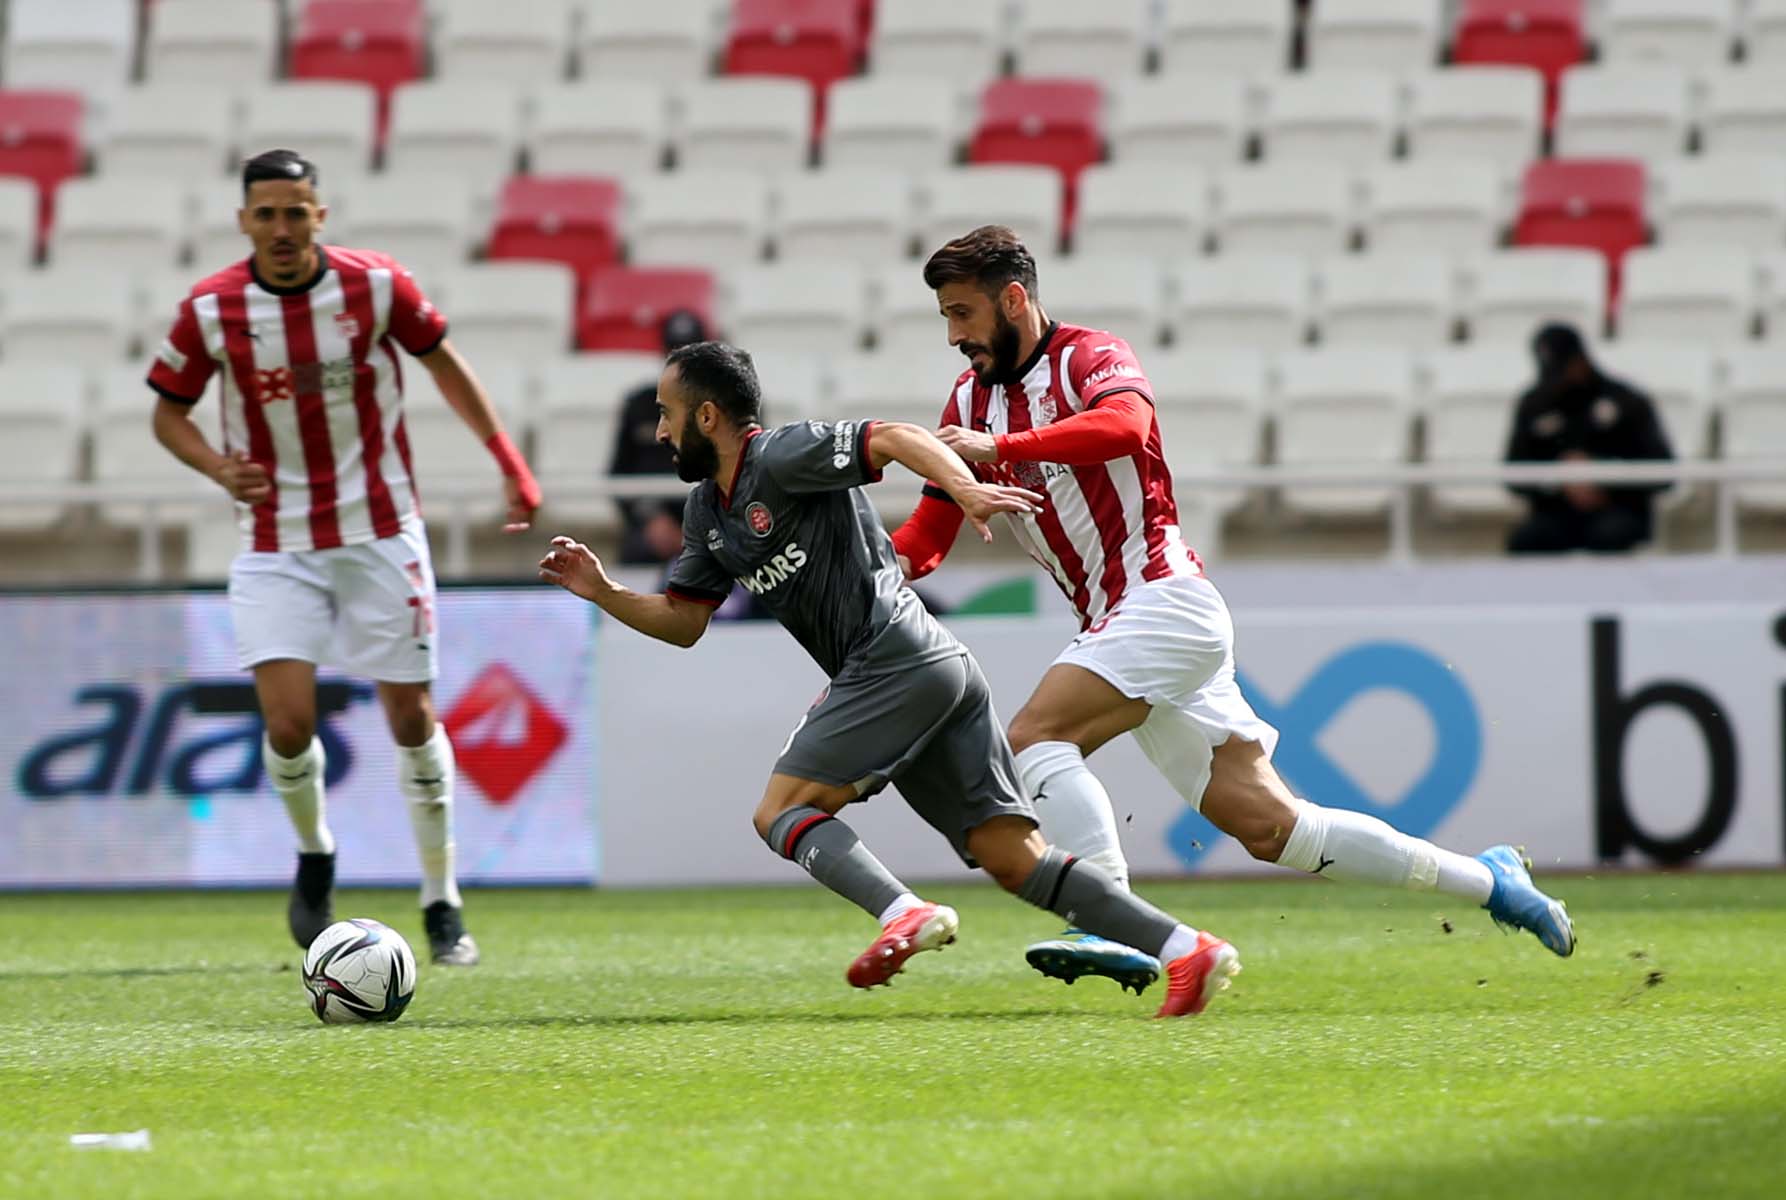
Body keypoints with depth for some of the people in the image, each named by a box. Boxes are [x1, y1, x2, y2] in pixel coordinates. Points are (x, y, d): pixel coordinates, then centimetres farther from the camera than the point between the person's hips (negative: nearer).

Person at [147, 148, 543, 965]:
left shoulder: (376, 286, -9)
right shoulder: (211, 310, -9)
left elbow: (443, 364, 8)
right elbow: (167, 411, 4)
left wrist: (509, 461, 7)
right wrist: (220, 468, -16)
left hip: (379, 535, 0)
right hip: (276, 548, 0)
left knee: (411, 717, 2)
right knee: (287, 722, -13)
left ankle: (441, 904, 16)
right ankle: (314, 855, 18)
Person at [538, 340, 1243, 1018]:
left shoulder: (781, 457, -5)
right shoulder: (707, 511, 22)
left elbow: (898, 438, -15)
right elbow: (682, 623, 27)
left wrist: (964, 488, -32)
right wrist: (602, 592, 12)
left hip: (895, 658, -9)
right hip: (941, 673, 9)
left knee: (780, 813, -10)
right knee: (1016, 861, 1)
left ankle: (905, 915, -30)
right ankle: (1188, 951, -7)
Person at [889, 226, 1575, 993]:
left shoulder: (1091, 358, -7)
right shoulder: (971, 399, 15)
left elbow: (1124, 425, -31)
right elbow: (929, 534, 12)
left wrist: (997, 449, -36)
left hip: (1165, 603, -8)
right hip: (1119, 626, 8)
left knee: (1035, 736, -24)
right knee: (1269, 826, 5)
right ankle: (1487, 881, 14)